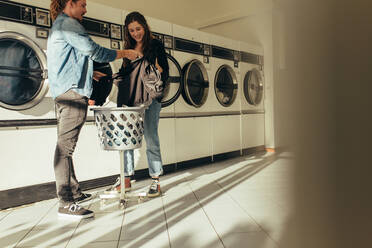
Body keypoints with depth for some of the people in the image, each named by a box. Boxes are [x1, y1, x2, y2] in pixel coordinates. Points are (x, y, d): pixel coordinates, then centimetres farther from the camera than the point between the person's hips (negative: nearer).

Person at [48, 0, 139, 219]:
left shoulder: (58, 26, 29)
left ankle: (74, 192, 19)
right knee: (65, 146, -14)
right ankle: (66, 204, -11)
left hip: (64, 93, 11)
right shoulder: (67, 23, -3)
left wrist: (92, 73, 38)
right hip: (73, 92, -11)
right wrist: (125, 53, 0)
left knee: (65, 145, 9)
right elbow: (94, 51, -10)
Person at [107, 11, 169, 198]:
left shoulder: (155, 45, 7)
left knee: (151, 138, -4)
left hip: (149, 97, -5)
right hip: (128, 97, 5)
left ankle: (155, 181, 6)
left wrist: (159, 69, -18)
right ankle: (126, 180, 17)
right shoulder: (128, 48, 20)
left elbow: (165, 71, 3)